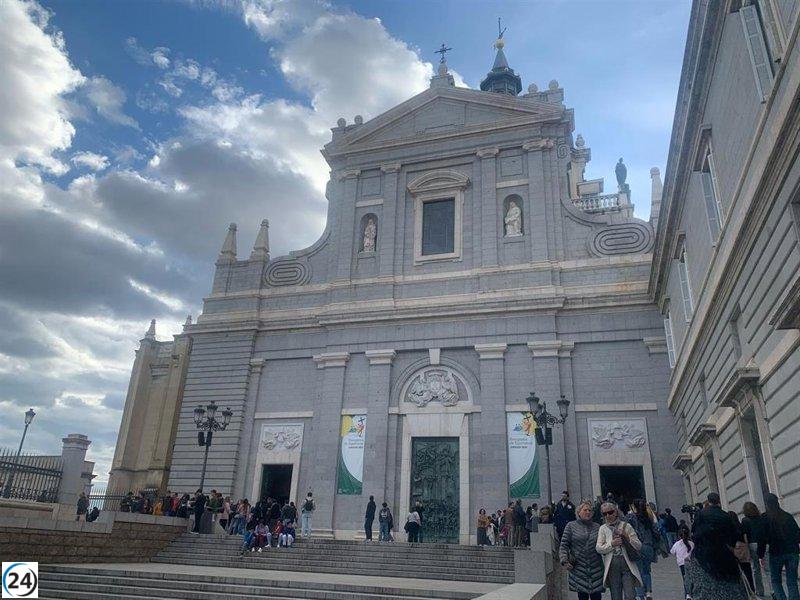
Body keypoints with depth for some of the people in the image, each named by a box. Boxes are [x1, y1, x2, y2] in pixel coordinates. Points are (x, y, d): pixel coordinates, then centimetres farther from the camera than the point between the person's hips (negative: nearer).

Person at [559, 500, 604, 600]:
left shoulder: (597, 527, 11)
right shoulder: (571, 526, 4)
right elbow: (564, 545, 1)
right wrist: (564, 560, -11)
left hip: (596, 569, 2)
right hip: (579, 568, -2)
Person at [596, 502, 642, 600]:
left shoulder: (626, 525, 5)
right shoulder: (603, 528, 8)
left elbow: (639, 546, 3)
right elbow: (598, 548, -1)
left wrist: (627, 537, -13)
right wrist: (612, 544, -15)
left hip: (627, 564, -1)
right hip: (612, 566, 1)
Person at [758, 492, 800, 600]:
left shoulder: (764, 518, -4)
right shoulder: (788, 516, 7)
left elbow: (762, 538, -6)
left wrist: (761, 556, -1)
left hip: (776, 553, -3)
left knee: (776, 580, 11)